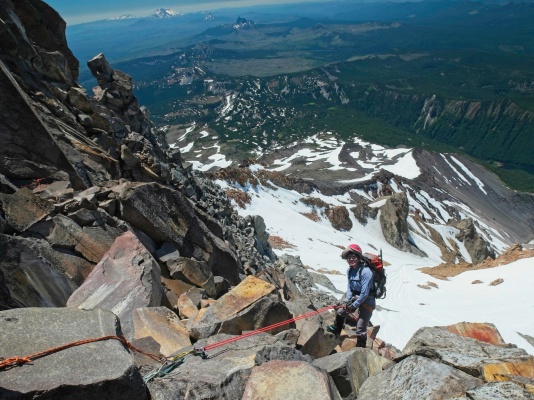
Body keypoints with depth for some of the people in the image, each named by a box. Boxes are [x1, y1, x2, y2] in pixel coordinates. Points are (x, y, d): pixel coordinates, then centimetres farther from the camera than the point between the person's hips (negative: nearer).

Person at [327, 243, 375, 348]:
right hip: (355, 297, 8)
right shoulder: (350, 270, -3)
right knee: (340, 312, 21)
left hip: (367, 301, -8)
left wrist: (355, 305, -18)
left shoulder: (366, 272, -27)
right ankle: (336, 330, 48)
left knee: (360, 329, -10)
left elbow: (365, 293, -25)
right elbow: (349, 287, 5)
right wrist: (347, 301, -7)